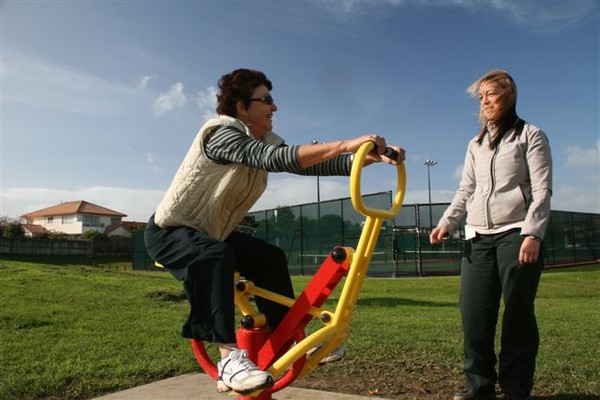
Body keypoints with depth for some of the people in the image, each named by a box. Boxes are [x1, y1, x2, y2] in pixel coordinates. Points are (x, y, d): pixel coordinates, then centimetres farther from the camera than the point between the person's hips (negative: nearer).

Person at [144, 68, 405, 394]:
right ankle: (230, 359, -36)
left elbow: (310, 165, -11)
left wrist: (373, 156, -22)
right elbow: (276, 159, -41)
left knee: (271, 258, 3)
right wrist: (344, 144, -46)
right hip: (168, 231, -8)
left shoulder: (265, 142, 0)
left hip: (210, 232, 8)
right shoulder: (222, 133, -24)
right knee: (216, 256, -37)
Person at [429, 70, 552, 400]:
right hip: (477, 237, 4)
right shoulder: (476, 145, 21)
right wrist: (446, 222, 1)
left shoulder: (530, 136, 6)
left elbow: (542, 189, -3)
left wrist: (532, 234, -15)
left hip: (516, 233, -4)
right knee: (474, 313, -2)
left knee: (518, 313, -2)